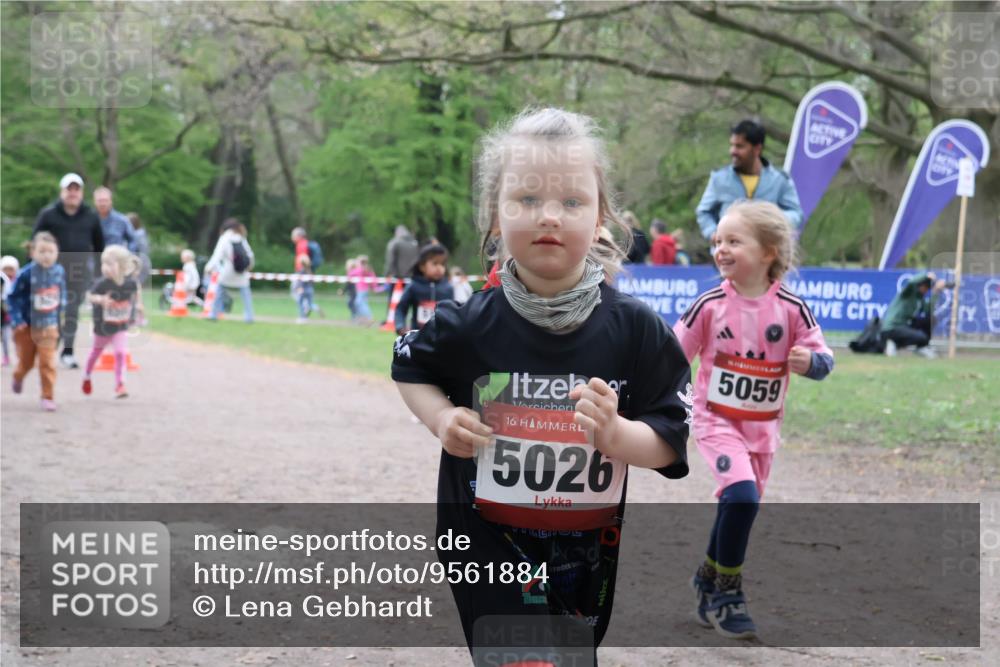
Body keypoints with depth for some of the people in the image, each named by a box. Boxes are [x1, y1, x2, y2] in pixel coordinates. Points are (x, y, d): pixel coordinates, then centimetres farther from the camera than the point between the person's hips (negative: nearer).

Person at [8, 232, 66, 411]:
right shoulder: (26, 274, -20)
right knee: (26, 361, 15)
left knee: (48, 363, -6)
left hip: (48, 326, 2)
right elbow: (13, 297, -12)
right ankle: (18, 378, 49)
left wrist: (61, 307, 11)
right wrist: (17, 319, -17)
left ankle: (48, 397, 4)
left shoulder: (59, 272, -7)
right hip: (26, 326, -1)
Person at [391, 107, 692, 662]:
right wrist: (440, 418, -11)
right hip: (488, 549, -2)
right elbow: (410, 367, 8)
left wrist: (616, 434, -26)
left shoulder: (634, 330, -12)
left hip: (587, 555, 2)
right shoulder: (470, 326, -12)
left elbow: (671, 441, -6)